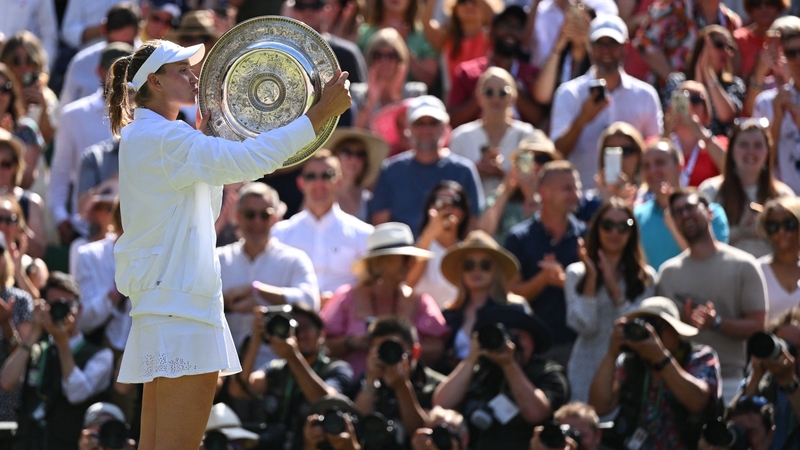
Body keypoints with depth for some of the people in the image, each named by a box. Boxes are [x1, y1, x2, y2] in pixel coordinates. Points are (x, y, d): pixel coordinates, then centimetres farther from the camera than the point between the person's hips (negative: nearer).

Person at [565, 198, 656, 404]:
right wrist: (591, 277, -10)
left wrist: (612, 285, -11)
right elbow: (584, 326, -7)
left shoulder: (645, 277, 4)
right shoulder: (576, 273, 3)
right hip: (588, 369, 0)